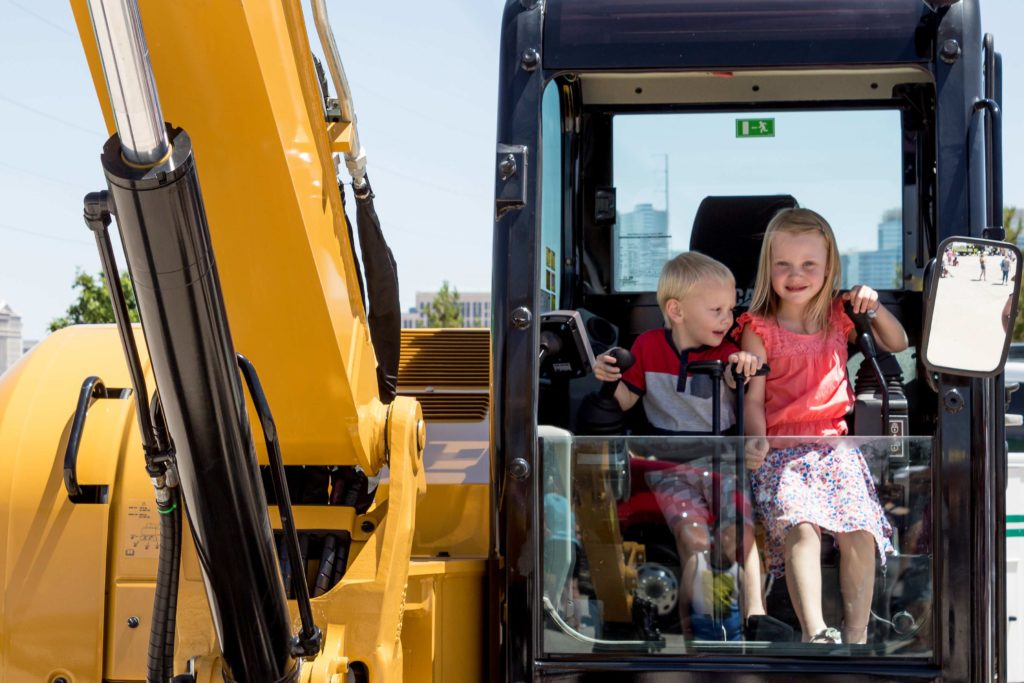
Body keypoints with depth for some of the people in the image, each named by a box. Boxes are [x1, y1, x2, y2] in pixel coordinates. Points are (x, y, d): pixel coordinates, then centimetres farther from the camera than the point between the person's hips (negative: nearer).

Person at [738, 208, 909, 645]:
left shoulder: (838, 317, 13)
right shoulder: (759, 330, 2)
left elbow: (897, 345, 23)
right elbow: (753, 399, -1)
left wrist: (874, 309, 4)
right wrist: (757, 442, -21)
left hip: (834, 445, 3)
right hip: (779, 450, -3)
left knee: (860, 531, -20)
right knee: (800, 526, -29)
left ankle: (856, 634, -15)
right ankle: (814, 632, -33)